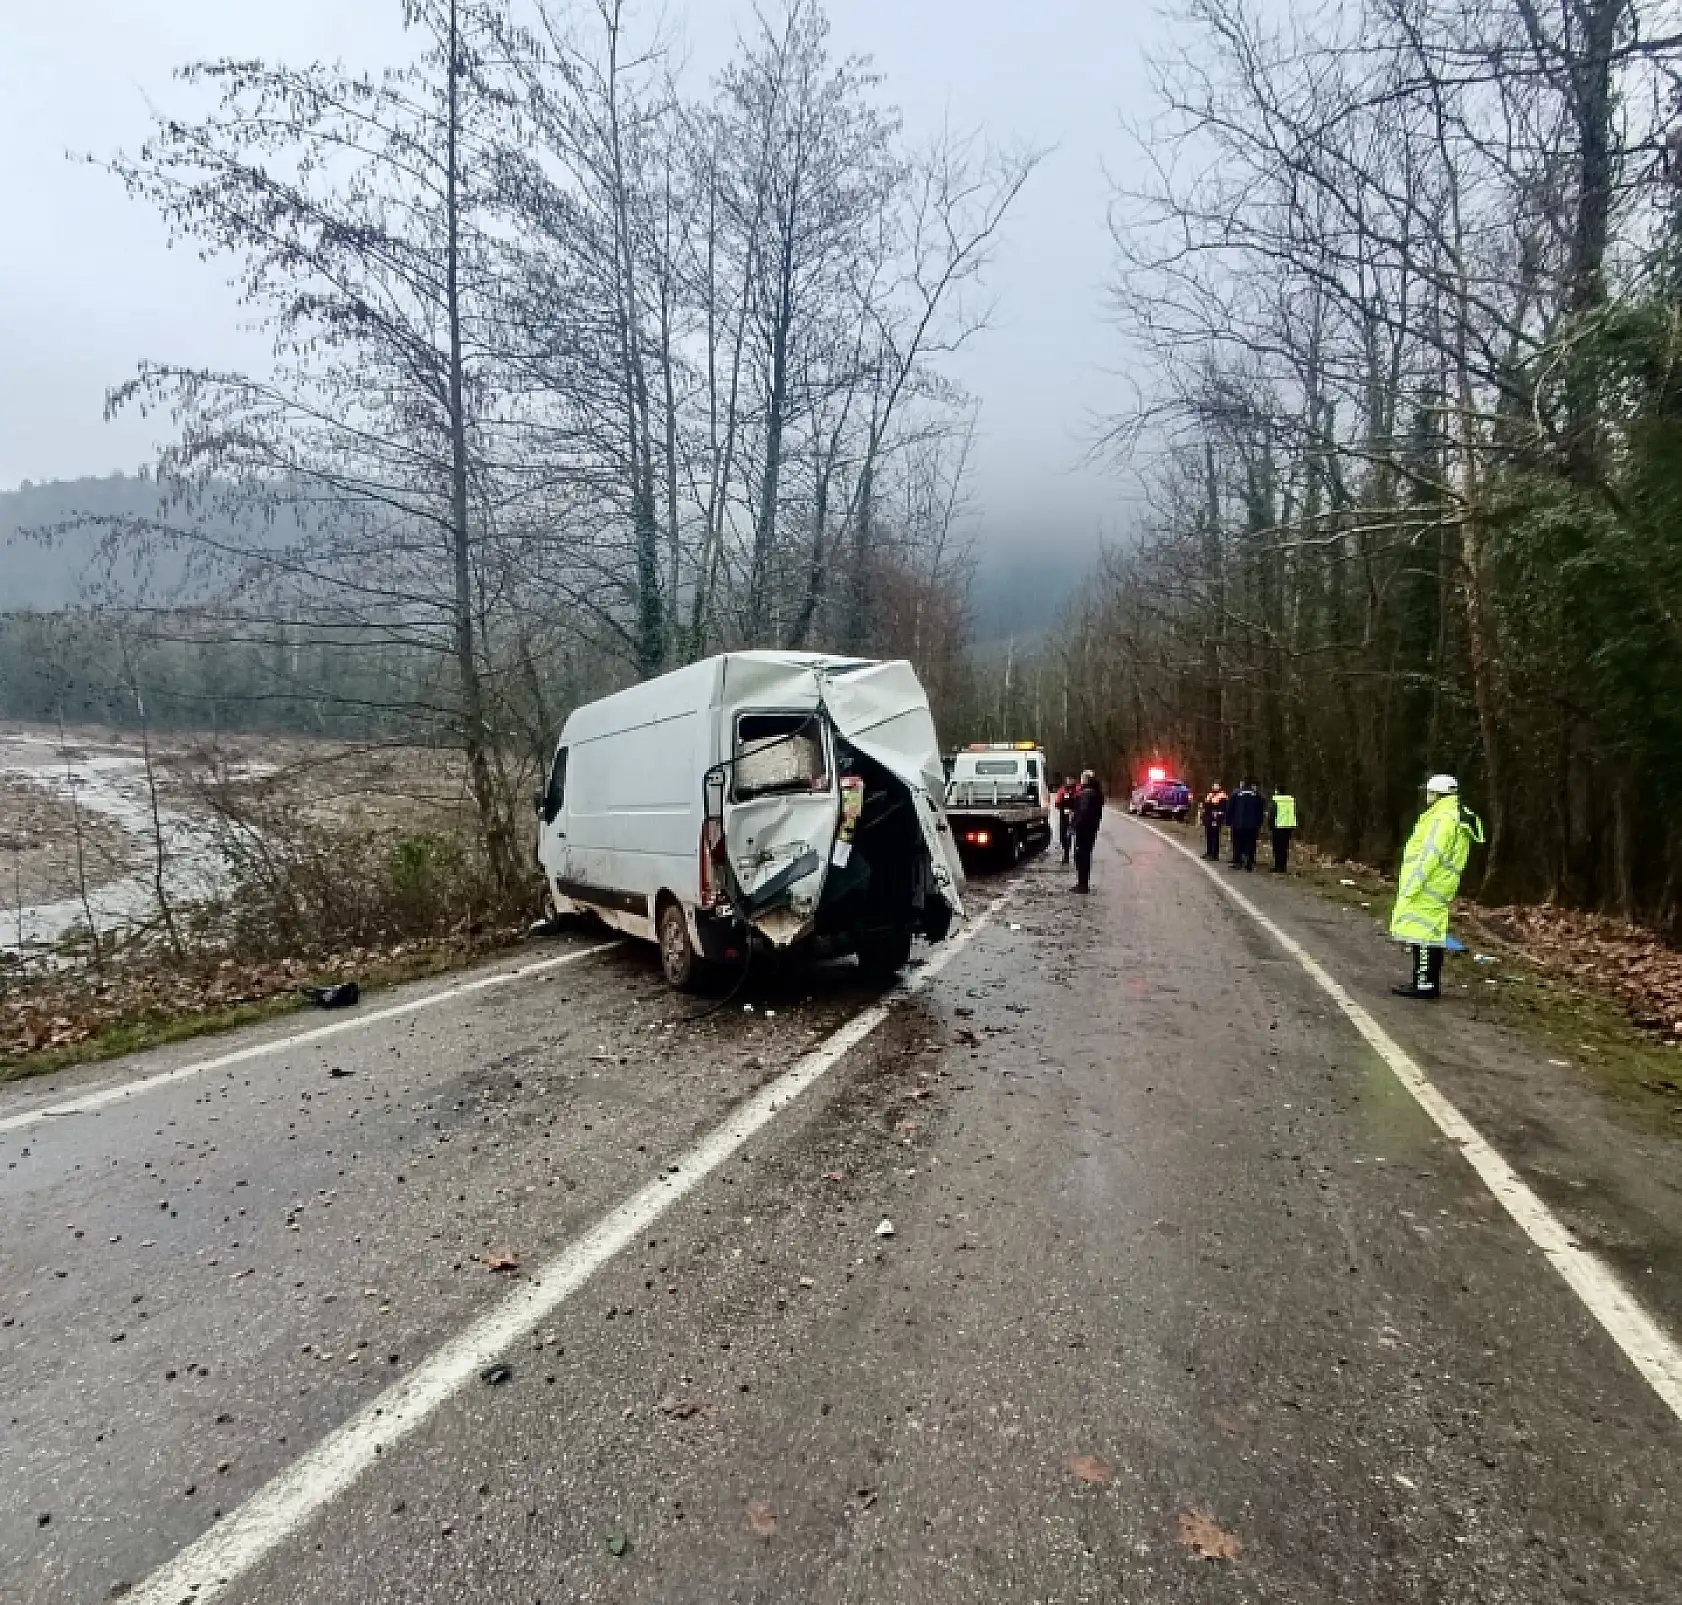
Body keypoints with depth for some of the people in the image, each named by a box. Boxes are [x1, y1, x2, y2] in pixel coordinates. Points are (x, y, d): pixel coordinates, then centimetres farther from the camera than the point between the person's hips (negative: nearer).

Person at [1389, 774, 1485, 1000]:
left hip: (1427, 887, -11)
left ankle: (1425, 983, -6)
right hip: (1434, 887, 11)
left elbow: (1430, 856, -21)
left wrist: (1410, 887, -19)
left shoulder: (1444, 819, -16)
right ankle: (1426, 982, 19)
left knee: (1423, 932, -8)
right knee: (1430, 932, 13)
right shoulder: (1459, 818, 18)